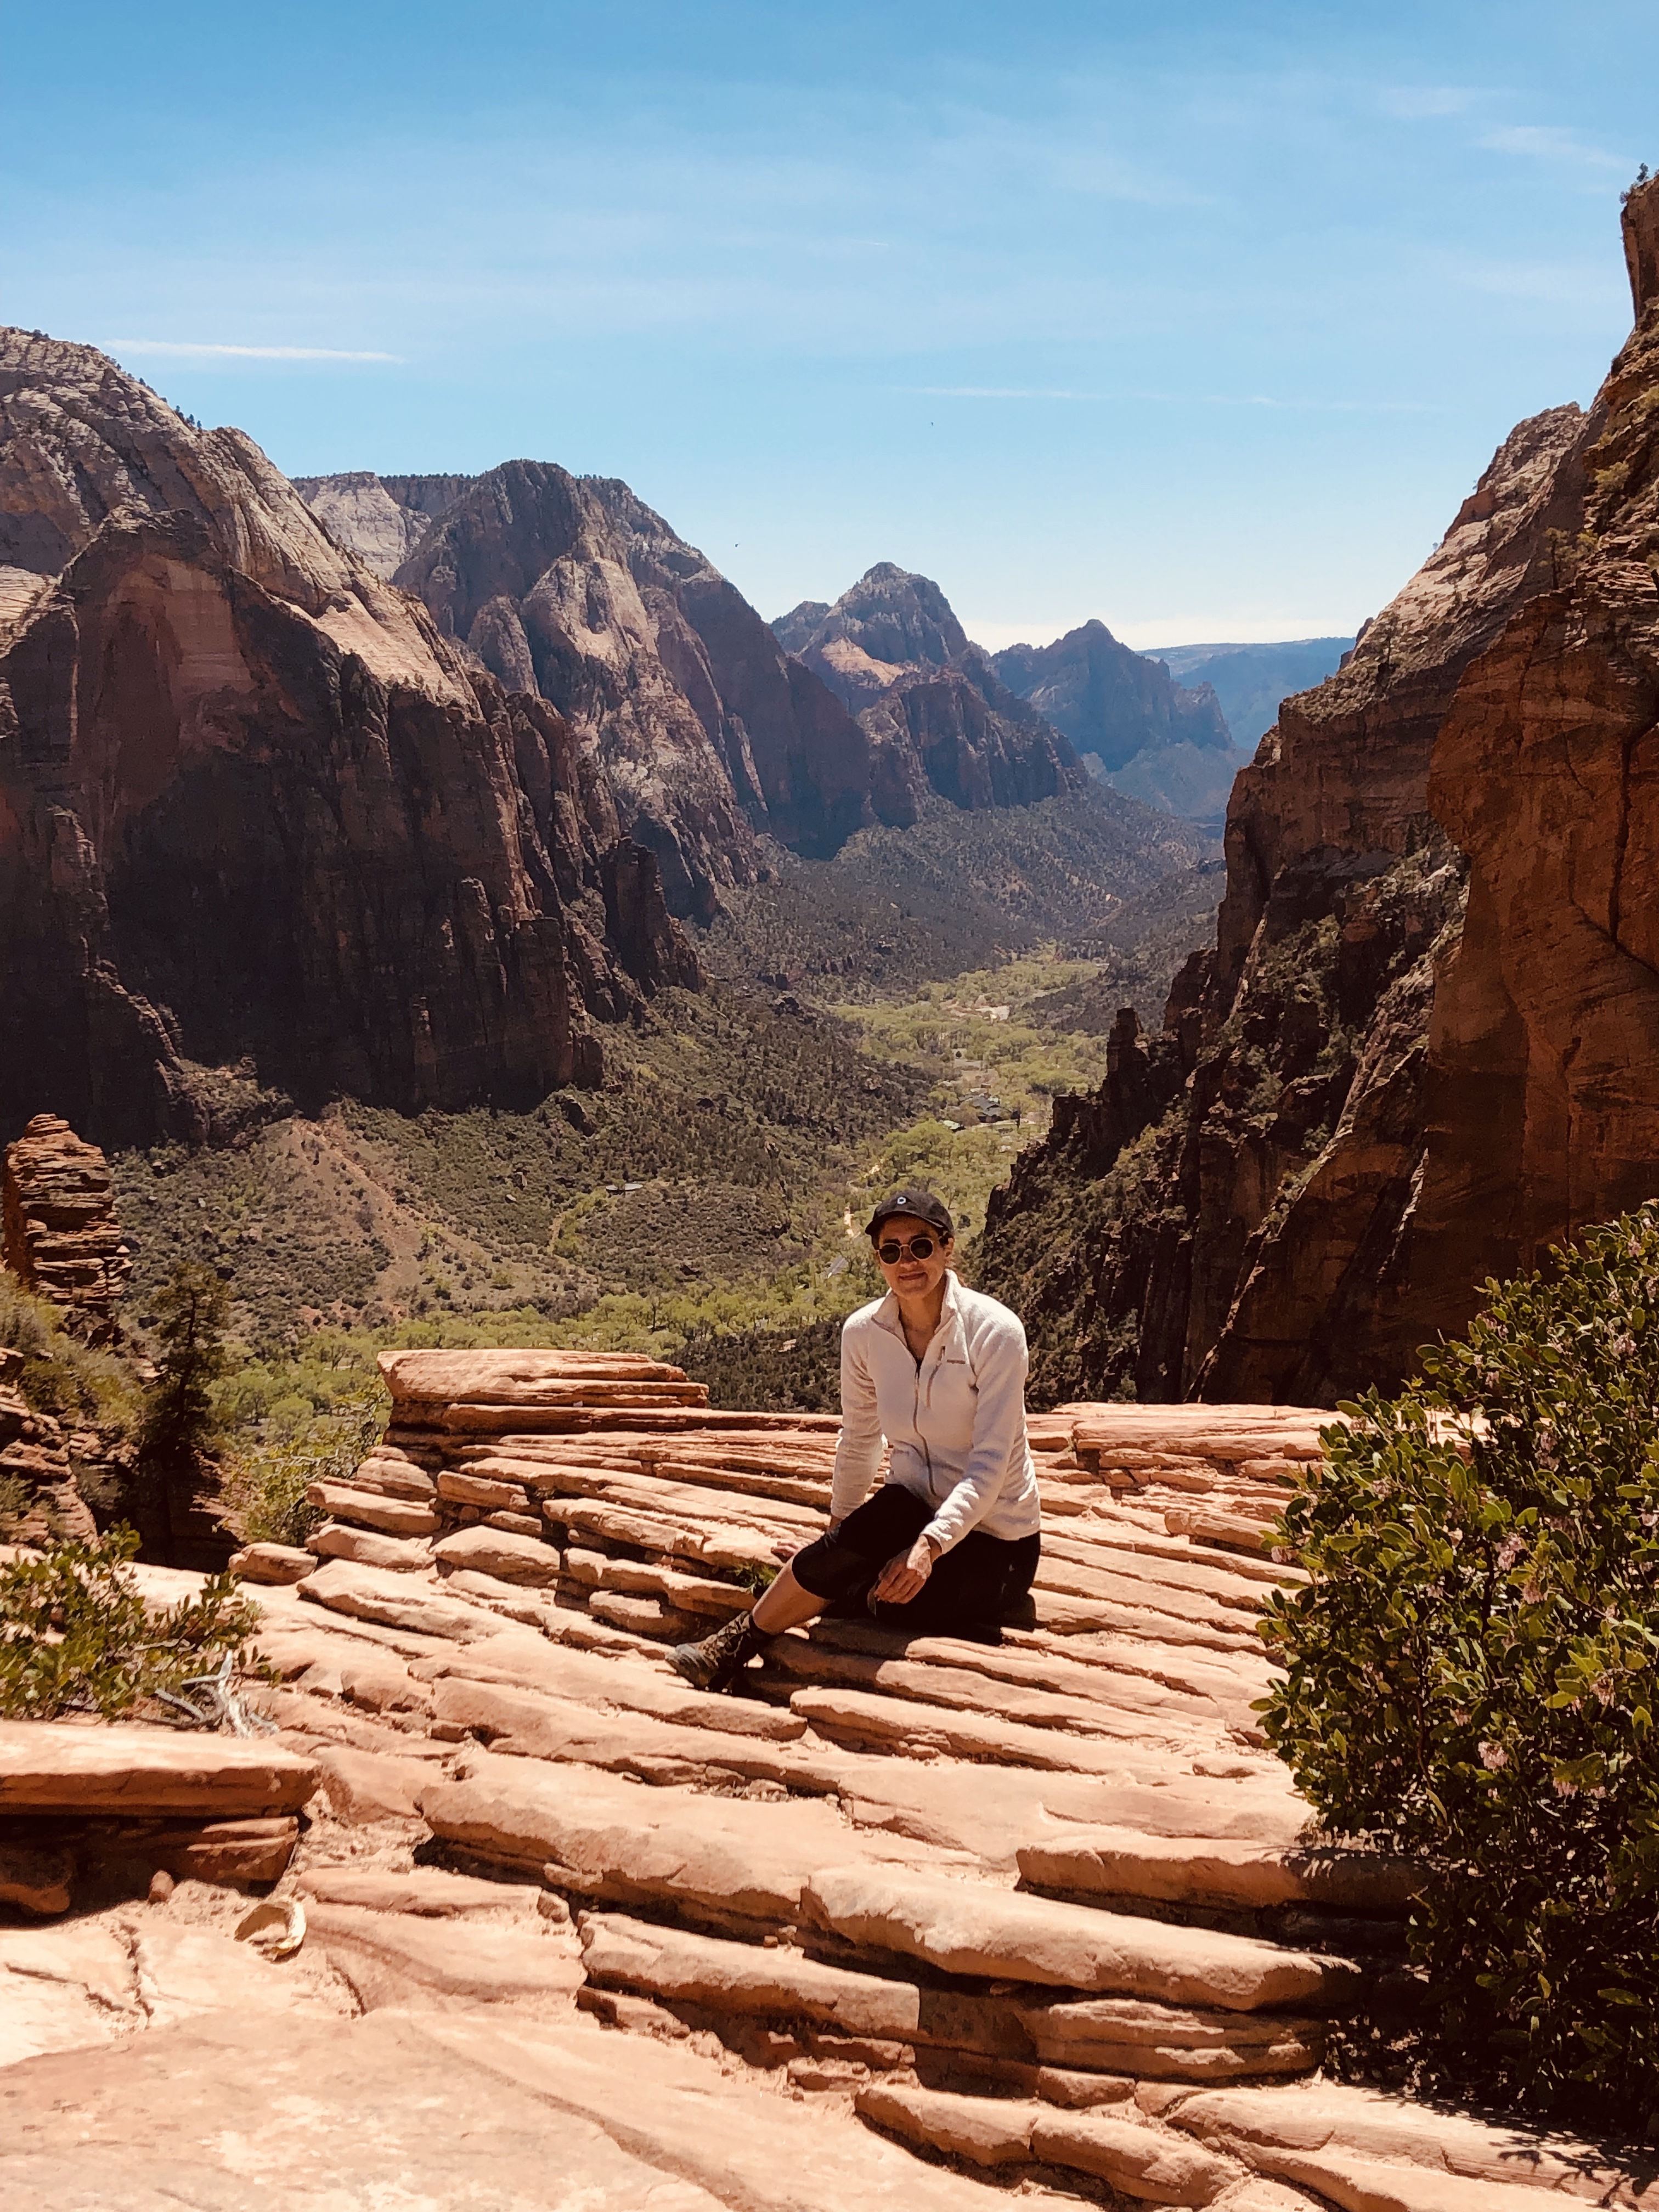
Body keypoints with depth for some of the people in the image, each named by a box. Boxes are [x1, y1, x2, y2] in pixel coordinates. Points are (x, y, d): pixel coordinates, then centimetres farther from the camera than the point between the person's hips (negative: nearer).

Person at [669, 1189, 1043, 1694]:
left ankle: (735, 1647, -9)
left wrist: (930, 1545, -33)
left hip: (994, 1545, -3)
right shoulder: (863, 1333, -4)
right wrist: (840, 1523, 16)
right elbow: (858, 1439, 12)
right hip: (917, 1519, 4)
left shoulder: (994, 1331, -18)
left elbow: (991, 1465, -22)